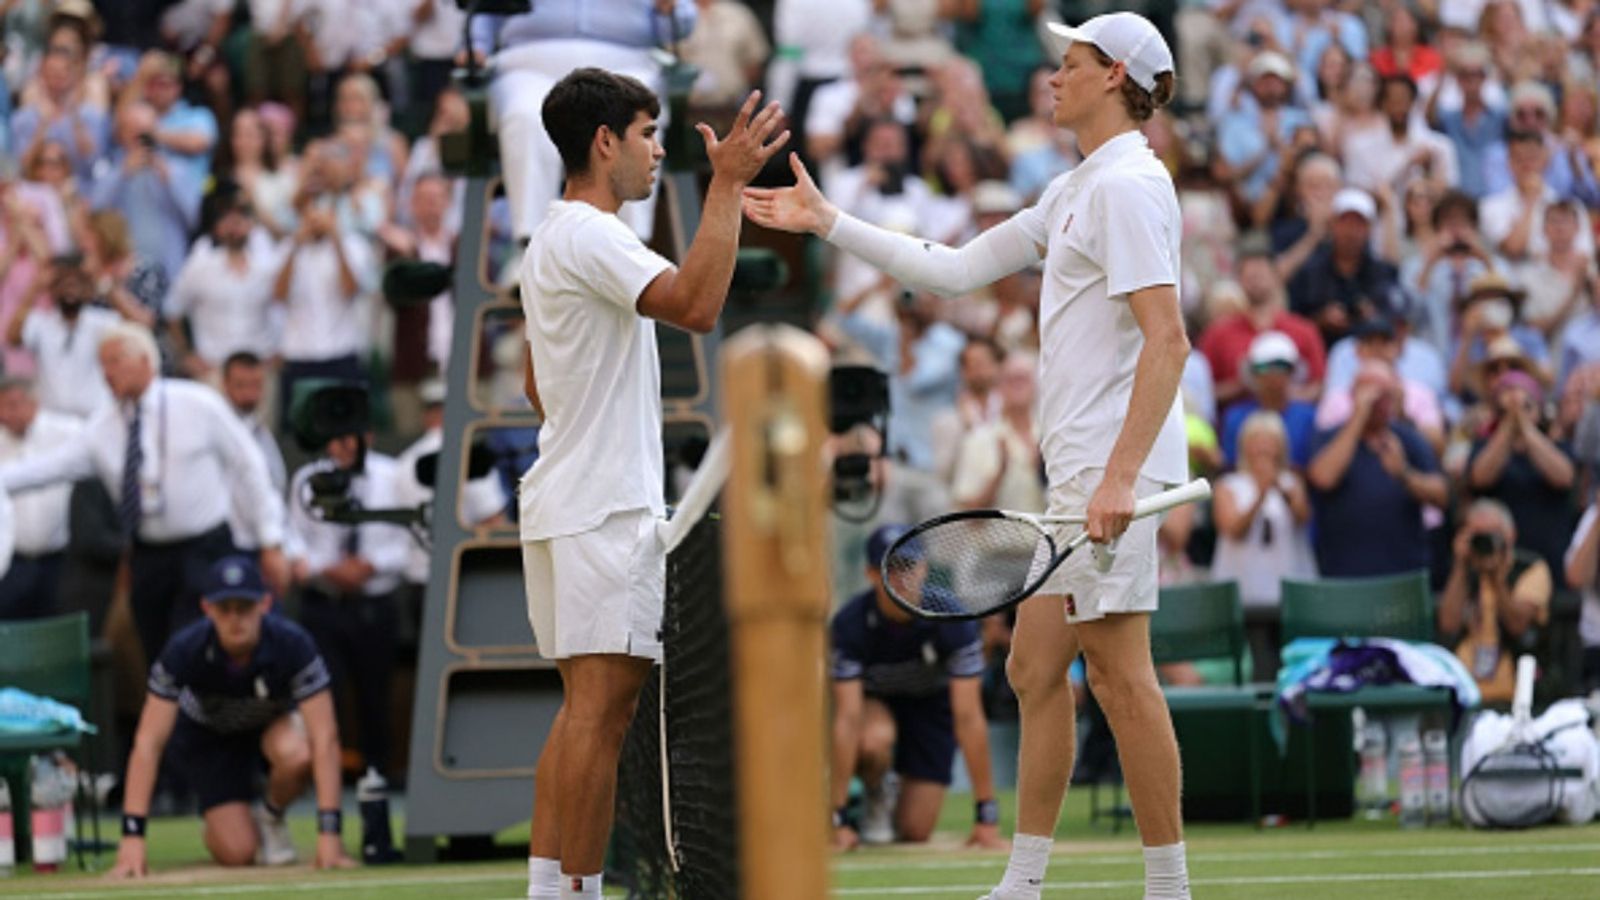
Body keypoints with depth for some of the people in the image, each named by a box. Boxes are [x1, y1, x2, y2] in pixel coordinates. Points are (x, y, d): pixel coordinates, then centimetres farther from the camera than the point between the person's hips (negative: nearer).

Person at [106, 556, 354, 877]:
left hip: (274, 722, 0)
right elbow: (148, 743, -32)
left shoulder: (292, 644, -34)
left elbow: (324, 738, -36)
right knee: (237, 852, -16)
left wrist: (329, 833, -43)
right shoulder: (184, 651, -33)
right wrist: (132, 837, -39)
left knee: (295, 754, -36)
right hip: (208, 734, 0)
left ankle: (271, 816, -2)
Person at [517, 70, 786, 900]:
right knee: (601, 704, -11)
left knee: (585, 707, 11)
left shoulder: (554, 239, 20)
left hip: (564, 502, 11)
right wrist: (727, 185, -26)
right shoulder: (588, 235, -14)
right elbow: (695, 305, -29)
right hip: (606, 510, -11)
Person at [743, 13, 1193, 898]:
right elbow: (958, 269, 25)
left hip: (1113, 461, -10)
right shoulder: (1074, 192, 20)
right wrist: (828, 221, 25)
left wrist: (1121, 476, -27)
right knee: (1035, 668, 10)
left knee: (1119, 673, -10)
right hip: (1075, 466, 10)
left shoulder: (1127, 186, -12)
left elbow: (1167, 340, -20)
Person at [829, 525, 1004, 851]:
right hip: (873, 699, -1)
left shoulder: (951, 619, -30)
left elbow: (968, 717, -31)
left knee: (915, 832, -9)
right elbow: (848, 718, -34)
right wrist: (839, 820, -37)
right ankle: (877, 797, -3)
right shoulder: (850, 624, -31)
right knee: (875, 739, -37)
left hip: (931, 701, 1)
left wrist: (986, 817, -32)